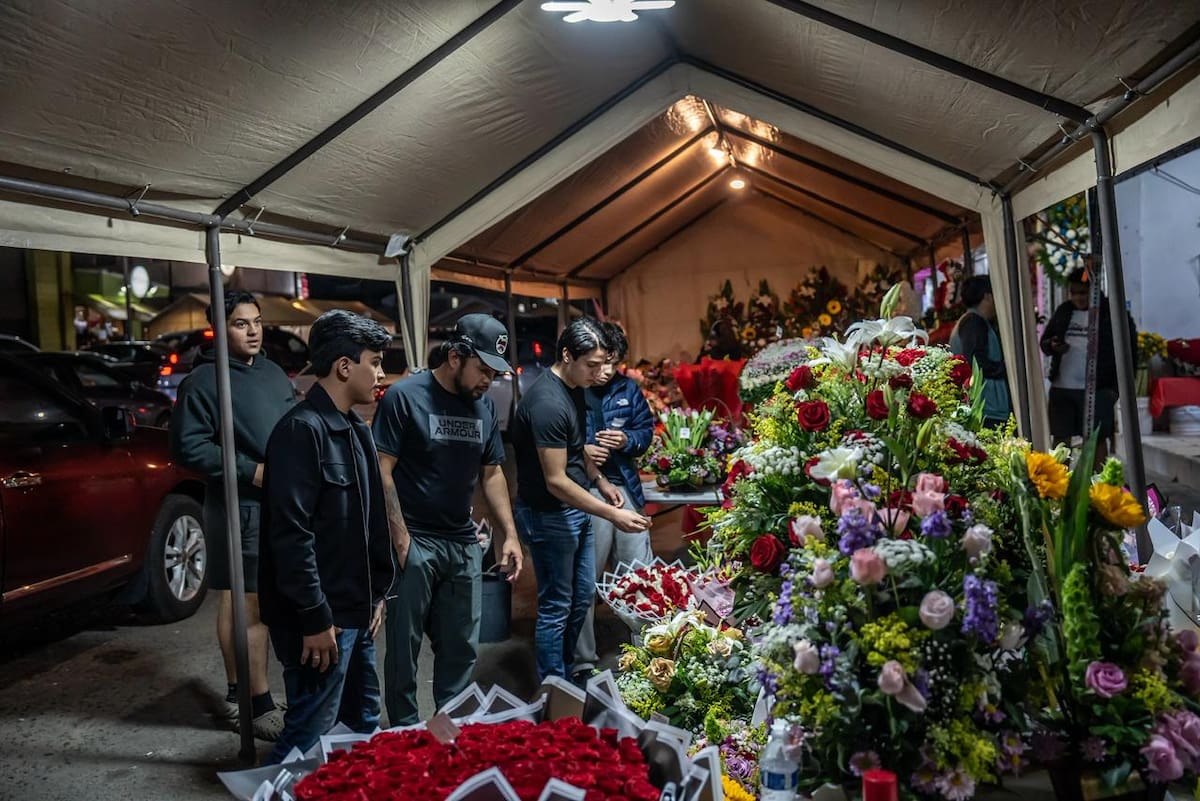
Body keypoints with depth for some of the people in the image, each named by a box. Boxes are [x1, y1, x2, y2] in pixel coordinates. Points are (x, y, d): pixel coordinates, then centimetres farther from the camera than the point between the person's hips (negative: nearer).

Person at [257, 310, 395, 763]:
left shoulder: (356, 430, 11)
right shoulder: (302, 429, -18)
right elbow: (292, 534, -23)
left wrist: (377, 593, 16)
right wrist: (315, 618, -21)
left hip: (357, 611, 9)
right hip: (321, 617, -9)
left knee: (365, 726, 19)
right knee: (309, 734, 0)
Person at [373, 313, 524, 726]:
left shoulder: (483, 405, 7)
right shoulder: (405, 396, -10)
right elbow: (382, 470, -12)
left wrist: (509, 534, 5)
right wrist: (401, 539, -15)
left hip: (464, 544, 6)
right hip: (414, 542, -5)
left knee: (462, 648, 13)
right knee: (404, 646, 6)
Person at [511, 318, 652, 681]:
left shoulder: (574, 388, 3)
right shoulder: (547, 403, -27)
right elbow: (556, 481, -27)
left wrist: (600, 481, 9)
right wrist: (612, 515, -26)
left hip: (575, 510, 10)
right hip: (549, 516, -10)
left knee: (583, 595, 19)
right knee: (557, 606, 3)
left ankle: (568, 669, 36)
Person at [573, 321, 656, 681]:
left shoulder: (628, 388, 5)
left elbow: (647, 428, 13)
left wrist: (628, 440, -8)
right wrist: (580, 450, -18)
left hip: (625, 487, 4)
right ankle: (582, 661, 20)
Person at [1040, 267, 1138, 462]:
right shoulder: (1063, 311, 11)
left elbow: (1129, 347, -3)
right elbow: (1044, 341, 18)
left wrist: (1116, 385, -10)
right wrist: (1052, 346, -7)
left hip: (1096, 389, -5)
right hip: (1061, 386, 5)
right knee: (1060, 438, 8)